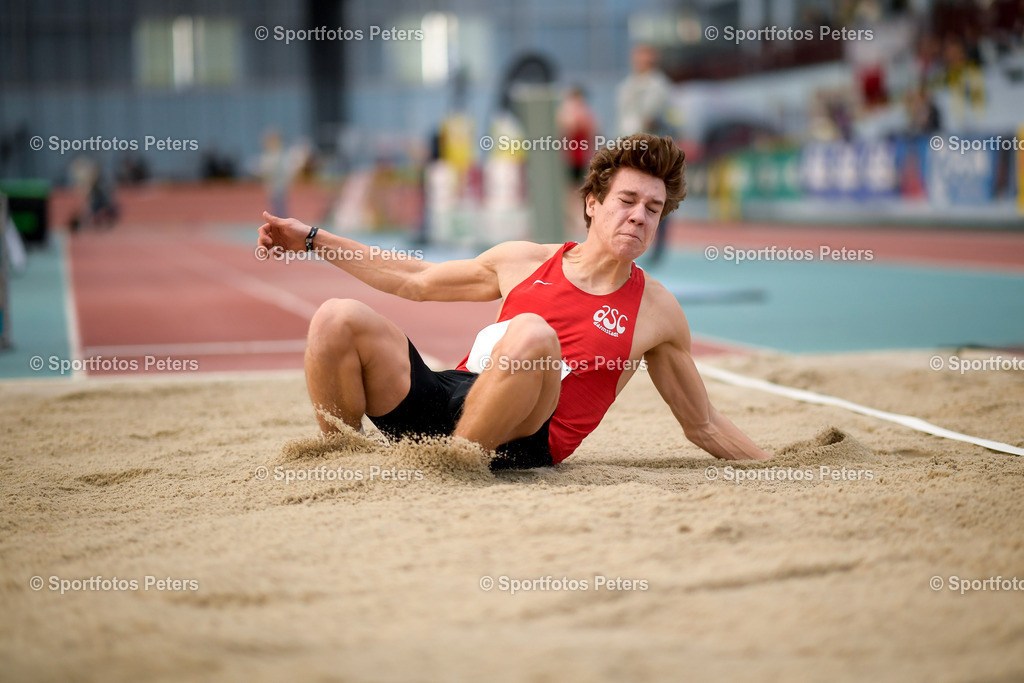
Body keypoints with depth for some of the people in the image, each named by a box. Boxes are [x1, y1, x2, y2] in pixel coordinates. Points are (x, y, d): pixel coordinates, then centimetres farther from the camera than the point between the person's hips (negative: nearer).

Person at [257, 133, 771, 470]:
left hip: (522, 441, -3)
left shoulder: (657, 313, 10)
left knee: (531, 333, -35)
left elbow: (703, 425, 20)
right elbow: (416, 283, 25)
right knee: (338, 318, -19)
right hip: (444, 396, 3)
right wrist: (312, 239, 23)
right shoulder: (524, 261, 15)